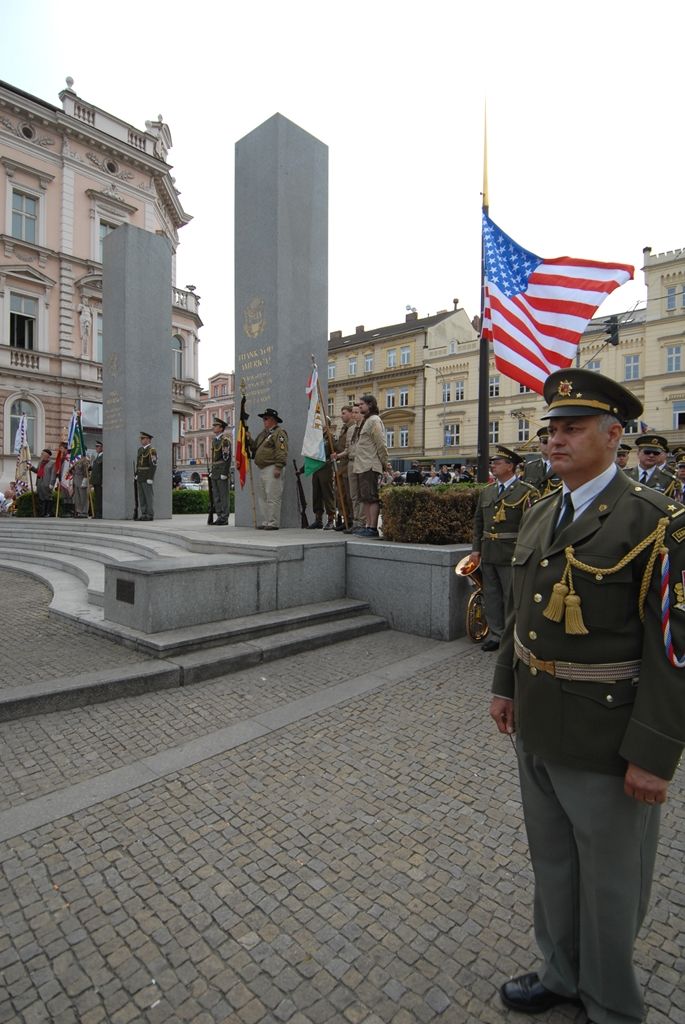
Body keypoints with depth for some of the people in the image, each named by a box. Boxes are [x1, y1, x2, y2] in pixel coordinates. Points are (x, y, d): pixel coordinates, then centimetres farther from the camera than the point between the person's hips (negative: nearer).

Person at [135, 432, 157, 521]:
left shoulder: (152, 450, -12)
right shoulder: (140, 449, 15)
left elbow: (153, 465, -18)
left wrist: (150, 478, -22)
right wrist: (137, 474, 14)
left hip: (147, 478, -9)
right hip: (140, 478, 9)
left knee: (149, 496, -5)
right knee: (141, 497, 8)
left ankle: (150, 516, -2)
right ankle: (144, 515, 12)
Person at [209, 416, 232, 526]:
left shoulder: (225, 440, -11)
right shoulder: (214, 439, 17)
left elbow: (227, 457, -17)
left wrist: (224, 473, -21)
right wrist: (212, 471, 19)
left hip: (222, 471, -9)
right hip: (215, 472, 9)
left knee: (223, 495, -5)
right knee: (216, 496, 9)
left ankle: (224, 519, -2)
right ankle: (219, 517, 14)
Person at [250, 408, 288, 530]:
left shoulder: (279, 432, -7)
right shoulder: (263, 433, 23)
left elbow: (282, 452, -16)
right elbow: (255, 447, 27)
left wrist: (278, 467, -23)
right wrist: (249, 439, 11)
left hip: (272, 469, -10)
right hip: (261, 469, 10)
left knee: (272, 497, -10)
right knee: (261, 497, 11)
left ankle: (273, 523, -6)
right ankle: (264, 522, 17)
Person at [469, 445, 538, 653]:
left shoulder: (526, 492, -6)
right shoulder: (486, 491, 12)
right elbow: (478, 522, 15)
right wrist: (476, 549, 10)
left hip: (512, 555, -6)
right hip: (488, 554, 6)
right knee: (491, 596, 12)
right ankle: (496, 634, 23)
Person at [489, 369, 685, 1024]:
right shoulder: (539, 517, 5)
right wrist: (505, 684, 12)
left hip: (606, 742, -6)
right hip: (536, 729, 7)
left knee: (610, 882, 17)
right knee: (551, 862, 26)